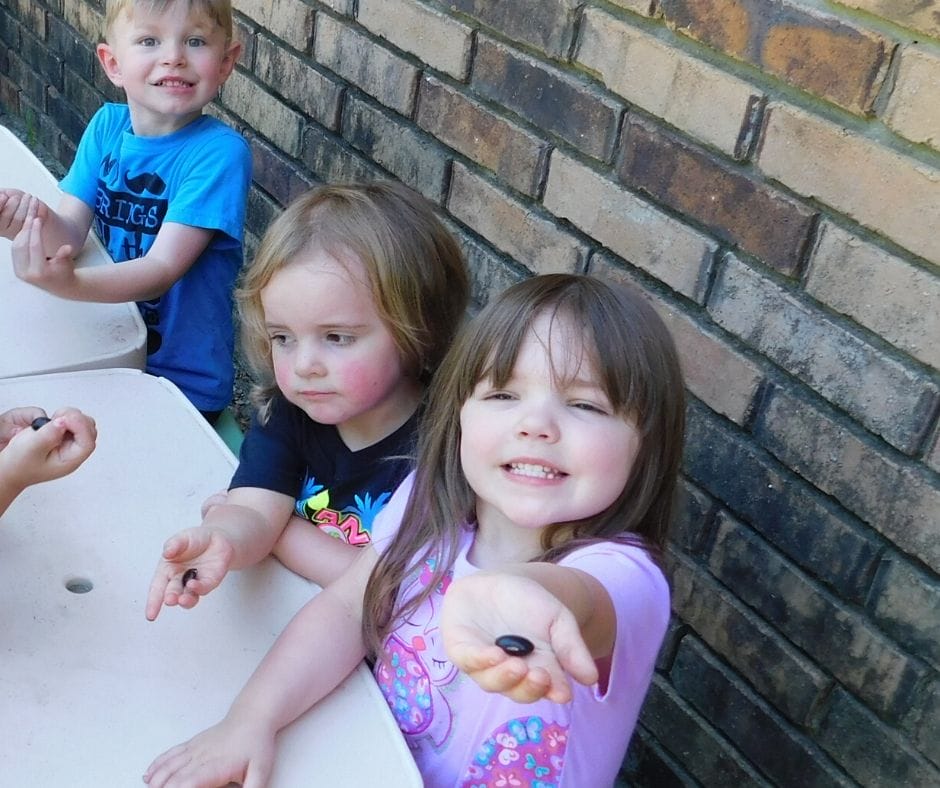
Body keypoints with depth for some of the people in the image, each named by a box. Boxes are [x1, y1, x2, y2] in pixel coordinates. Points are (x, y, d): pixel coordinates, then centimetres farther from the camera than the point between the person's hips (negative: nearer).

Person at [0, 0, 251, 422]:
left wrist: (70, 284, -42)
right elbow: (70, 231, -7)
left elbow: (163, 268, -25)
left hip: (183, 383, -5)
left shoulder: (220, 151, -18)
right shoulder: (107, 125, -1)